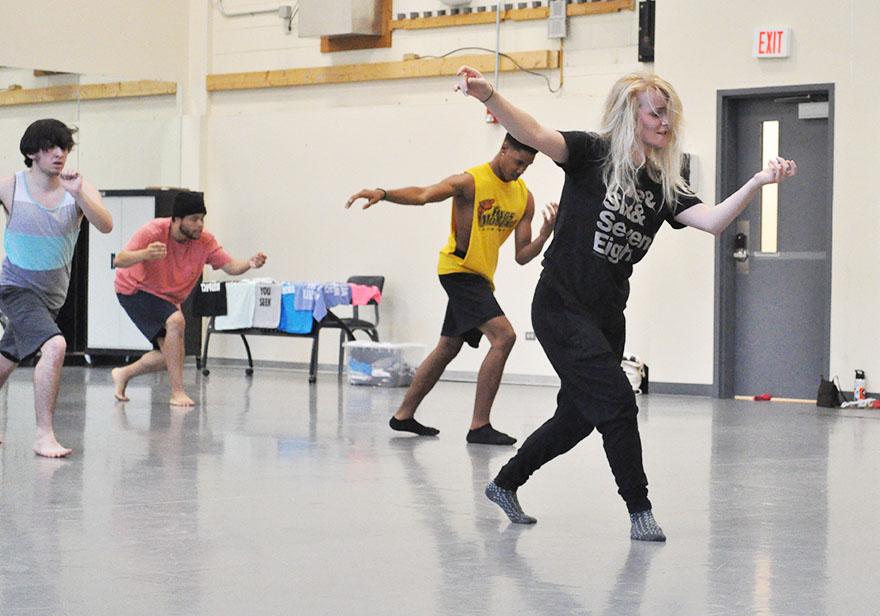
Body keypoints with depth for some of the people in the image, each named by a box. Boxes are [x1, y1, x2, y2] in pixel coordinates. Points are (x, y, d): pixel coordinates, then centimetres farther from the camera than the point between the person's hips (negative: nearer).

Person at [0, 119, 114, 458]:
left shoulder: (78, 189, -7)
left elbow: (106, 225, -22)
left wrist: (78, 194, -35)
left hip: (52, 295, 4)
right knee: (54, 345, -27)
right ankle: (44, 435, -22)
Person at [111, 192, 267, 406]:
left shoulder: (204, 241, -15)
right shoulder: (154, 231, -28)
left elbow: (230, 266, -18)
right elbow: (119, 261, -36)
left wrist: (250, 264, -40)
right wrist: (145, 254, -56)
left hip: (166, 299, 7)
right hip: (134, 289, -7)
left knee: (168, 354, 7)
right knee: (176, 321, -31)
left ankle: (123, 374, 35)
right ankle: (177, 393, -25)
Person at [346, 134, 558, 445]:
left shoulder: (524, 197, 6)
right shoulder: (471, 181, -13)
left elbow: (521, 256, 5)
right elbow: (423, 195, -27)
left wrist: (545, 234, -15)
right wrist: (383, 194, -45)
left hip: (479, 278, 8)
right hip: (459, 269, -8)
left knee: (447, 349, 18)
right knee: (503, 336, -21)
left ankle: (404, 415, 32)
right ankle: (479, 426, -20)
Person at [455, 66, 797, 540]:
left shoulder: (664, 186, 7)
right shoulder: (592, 154, -8)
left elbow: (713, 221, -7)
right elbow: (536, 136, -23)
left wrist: (757, 183, -22)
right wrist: (488, 96, -42)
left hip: (607, 317, 7)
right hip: (561, 306, -7)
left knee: (578, 416, 15)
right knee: (616, 402, -14)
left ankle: (506, 483, 34)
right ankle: (640, 512, -1)